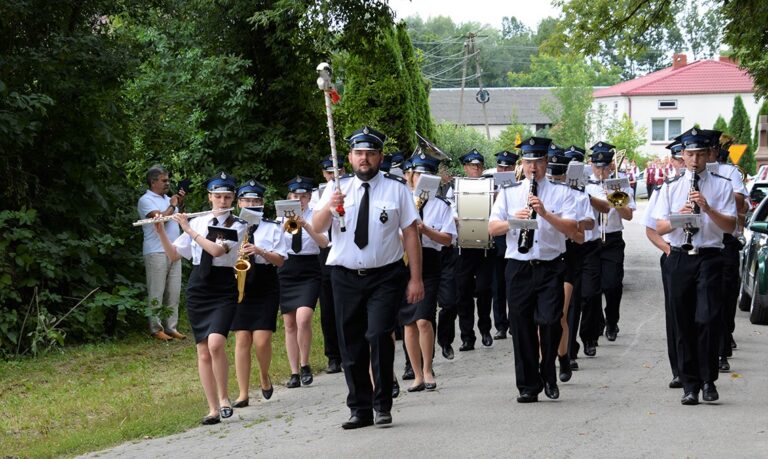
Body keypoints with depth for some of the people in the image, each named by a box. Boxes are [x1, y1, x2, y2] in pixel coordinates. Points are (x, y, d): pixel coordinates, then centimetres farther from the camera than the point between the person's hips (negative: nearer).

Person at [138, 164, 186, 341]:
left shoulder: (167, 199, 18)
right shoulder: (146, 200, -6)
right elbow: (160, 218, -19)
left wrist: (180, 204, 10)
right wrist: (172, 206, -4)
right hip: (156, 252, -8)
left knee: (173, 292, 7)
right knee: (156, 293, -5)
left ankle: (171, 327, 12)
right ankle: (156, 329, -2)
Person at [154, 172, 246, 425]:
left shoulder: (237, 226, -2)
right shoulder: (197, 223, 8)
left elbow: (217, 250, -19)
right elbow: (173, 255, 9)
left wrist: (188, 230, -15)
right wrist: (161, 232, -6)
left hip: (224, 291, -4)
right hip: (198, 290, 4)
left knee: (216, 343, -23)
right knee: (203, 352, 2)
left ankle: (223, 397, -5)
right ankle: (213, 409, 7)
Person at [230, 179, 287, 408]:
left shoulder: (272, 228, 6)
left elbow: (280, 260, -1)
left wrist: (260, 251, -17)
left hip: (266, 289, -1)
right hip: (239, 288, 1)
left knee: (262, 340, -9)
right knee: (242, 339, -3)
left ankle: (264, 377, 20)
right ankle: (243, 393, 1)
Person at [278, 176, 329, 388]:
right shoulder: (281, 218, 9)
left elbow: (324, 242, -14)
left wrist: (305, 226, -27)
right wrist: (286, 227, -19)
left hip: (309, 272, -3)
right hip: (286, 271, 3)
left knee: (303, 318, -21)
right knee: (289, 324, 3)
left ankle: (305, 365, -4)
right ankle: (294, 373, 9)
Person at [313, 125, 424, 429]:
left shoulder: (396, 189, 2)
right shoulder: (338, 190, 7)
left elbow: (410, 233, -1)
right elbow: (317, 227, -4)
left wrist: (416, 278, -7)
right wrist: (329, 206, -26)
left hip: (385, 276, -3)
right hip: (346, 277, 3)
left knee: (378, 335, -18)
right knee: (350, 345, 6)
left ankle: (382, 405, -4)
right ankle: (360, 409, 16)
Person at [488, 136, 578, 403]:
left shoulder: (561, 193, 7)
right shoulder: (508, 193, 12)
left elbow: (571, 228, -6)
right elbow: (492, 228, 2)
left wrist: (545, 214, -20)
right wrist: (513, 221, -17)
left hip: (550, 268, -2)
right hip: (519, 268, 2)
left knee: (550, 321, -14)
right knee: (522, 327, 2)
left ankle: (548, 373, 10)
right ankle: (528, 386, 11)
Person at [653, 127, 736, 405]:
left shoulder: (721, 186, 6)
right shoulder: (670, 188, 11)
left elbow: (730, 226, -2)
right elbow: (659, 228, 5)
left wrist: (708, 209, -17)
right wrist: (678, 217, -15)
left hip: (709, 258, -2)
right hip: (679, 259, 2)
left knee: (708, 319, -13)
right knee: (683, 324, 4)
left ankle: (708, 381, -1)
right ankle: (689, 384, 11)